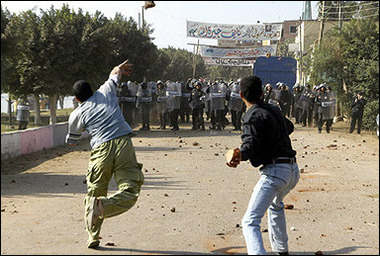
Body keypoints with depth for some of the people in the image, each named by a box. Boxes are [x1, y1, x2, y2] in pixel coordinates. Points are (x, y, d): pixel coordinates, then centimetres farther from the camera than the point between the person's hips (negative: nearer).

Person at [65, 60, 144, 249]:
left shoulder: (77, 114, 14)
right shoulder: (106, 91, 18)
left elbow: (71, 141, 27)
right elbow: (114, 75, 38)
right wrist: (119, 68, 61)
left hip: (101, 150, 0)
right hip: (124, 144, 0)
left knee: (94, 193, 15)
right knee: (130, 193, -1)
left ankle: (93, 236, 10)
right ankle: (102, 205, -26)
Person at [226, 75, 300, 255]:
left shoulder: (253, 116, -10)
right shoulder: (274, 110, 15)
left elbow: (250, 143, -27)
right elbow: (289, 127, 35)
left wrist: (240, 155, -46)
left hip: (274, 171, -9)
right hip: (293, 171, 9)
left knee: (250, 221, -16)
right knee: (275, 204, 38)